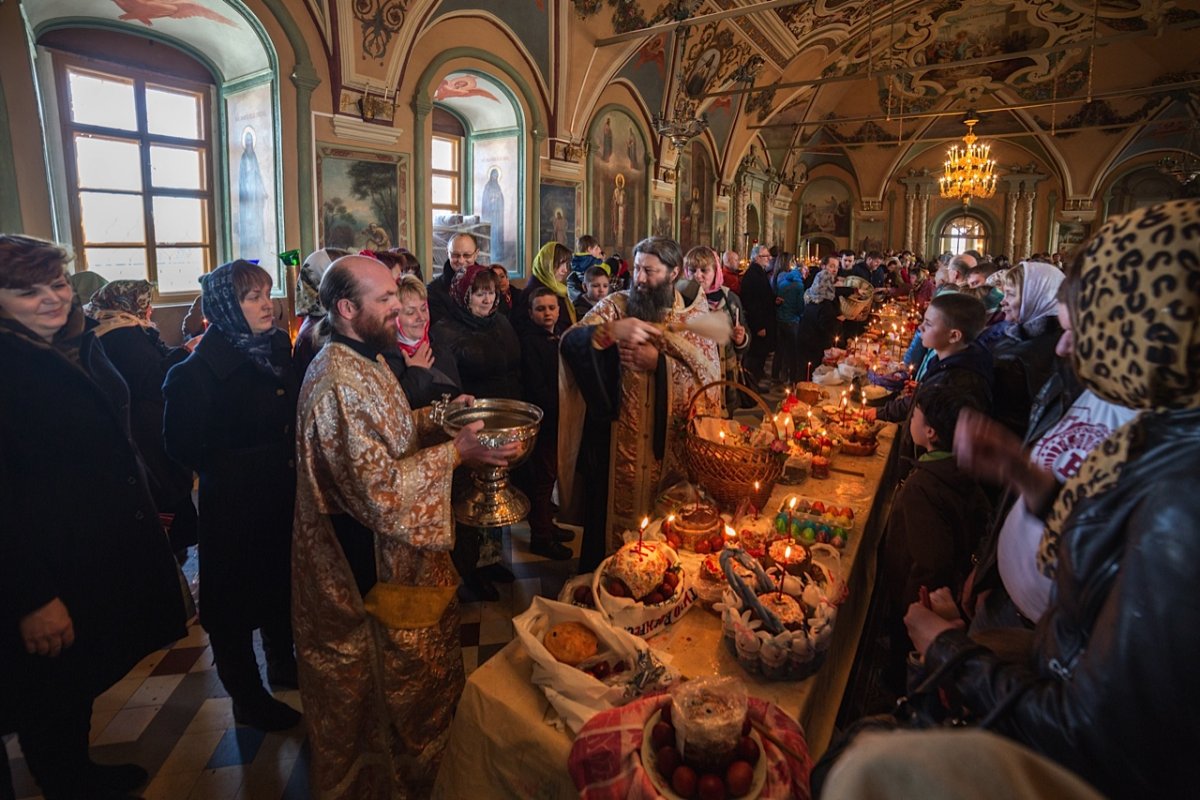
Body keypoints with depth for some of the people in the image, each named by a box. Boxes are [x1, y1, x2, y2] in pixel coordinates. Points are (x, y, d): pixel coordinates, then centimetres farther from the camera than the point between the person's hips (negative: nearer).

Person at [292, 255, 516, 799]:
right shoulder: (340, 380, -26)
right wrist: (456, 452, -26)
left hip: (391, 553, 10)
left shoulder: (361, 360, 7)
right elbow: (380, 486, -29)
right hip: (375, 566, -10)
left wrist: (434, 418, 3)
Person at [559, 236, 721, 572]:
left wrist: (659, 363, -16)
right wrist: (612, 330, -29)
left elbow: (708, 378, -6)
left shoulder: (696, 313, 1)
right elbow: (569, 342, -12)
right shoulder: (616, 305, 1)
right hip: (619, 440, 0)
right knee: (615, 515, 10)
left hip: (672, 442, 0)